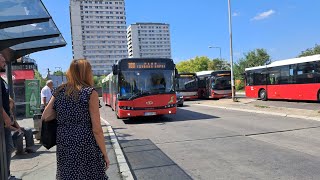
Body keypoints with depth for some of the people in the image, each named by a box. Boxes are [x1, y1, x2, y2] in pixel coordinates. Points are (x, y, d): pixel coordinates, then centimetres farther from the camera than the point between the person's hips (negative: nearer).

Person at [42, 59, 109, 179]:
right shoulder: (90, 93, -9)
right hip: (86, 150, -5)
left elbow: (45, 118, 6)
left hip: (64, 149, 5)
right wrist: (105, 154, -4)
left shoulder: (59, 92, 5)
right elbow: (96, 129, -11)